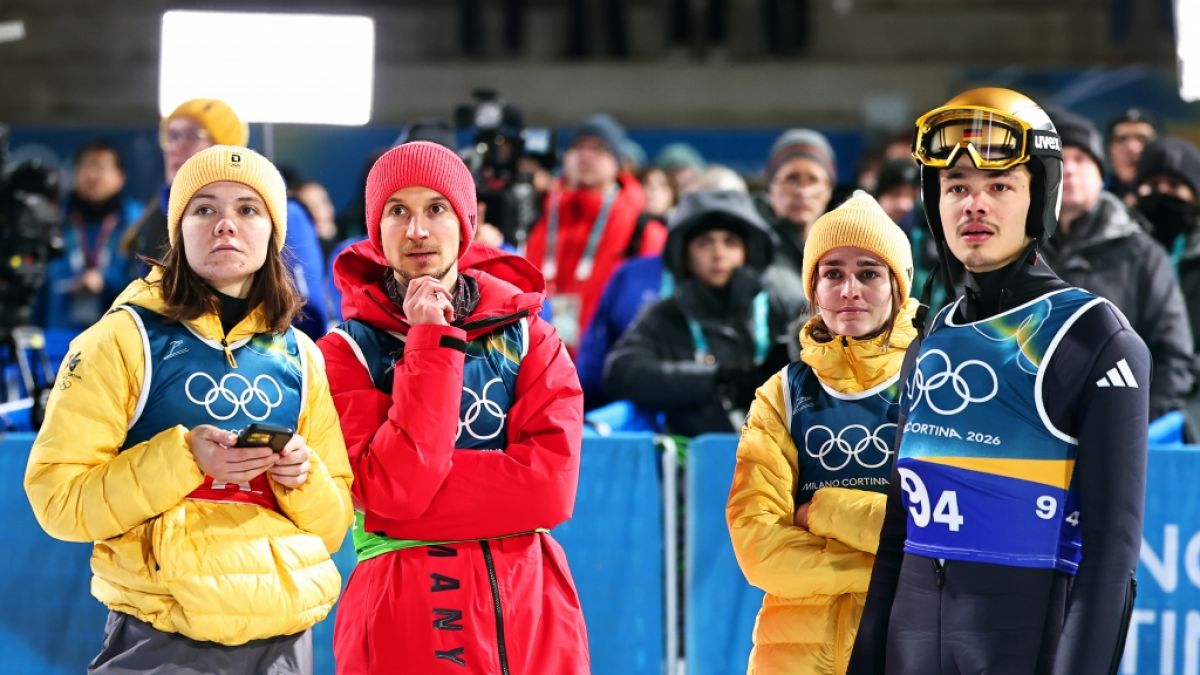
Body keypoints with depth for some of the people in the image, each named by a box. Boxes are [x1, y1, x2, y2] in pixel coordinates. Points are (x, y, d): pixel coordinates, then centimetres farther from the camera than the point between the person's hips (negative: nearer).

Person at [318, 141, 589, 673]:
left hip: (532, 616, 2)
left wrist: (420, 489, -13)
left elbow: (553, 482, -8)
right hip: (404, 623, -2)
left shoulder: (528, 337, 6)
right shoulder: (349, 350, 0)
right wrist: (431, 342, -14)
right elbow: (390, 488, -15)